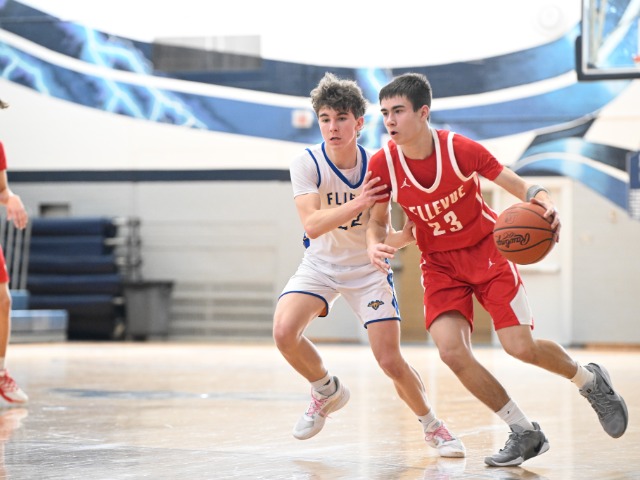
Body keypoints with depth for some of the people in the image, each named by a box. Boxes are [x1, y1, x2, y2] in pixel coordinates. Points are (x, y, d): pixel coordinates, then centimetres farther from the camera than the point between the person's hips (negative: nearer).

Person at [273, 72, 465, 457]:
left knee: (391, 361, -8)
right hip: (320, 265, 1)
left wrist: (406, 235, -30)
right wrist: (358, 203, -42)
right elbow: (312, 225, -30)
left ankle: (433, 426, 19)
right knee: (285, 332, -24)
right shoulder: (307, 164, -18)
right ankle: (328, 391, 7)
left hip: (367, 269, -1)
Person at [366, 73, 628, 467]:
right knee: (452, 351, -18)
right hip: (440, 265, 3)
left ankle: (591, 380, 22)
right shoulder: (382, 164, -14)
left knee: (521, 347, -12)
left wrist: (548, 207, -33)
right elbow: (378, 221, 1)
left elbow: (521, 187, -11)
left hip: (488, 252, -3)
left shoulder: (460, 149, -20)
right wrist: (375, 245, -22)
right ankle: (525, 433, -1)